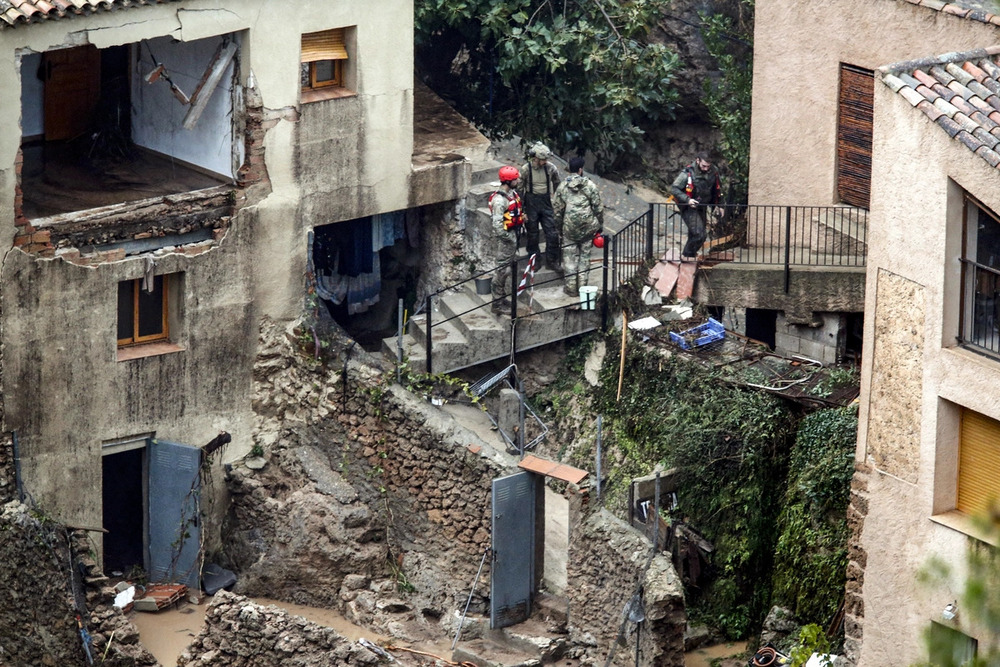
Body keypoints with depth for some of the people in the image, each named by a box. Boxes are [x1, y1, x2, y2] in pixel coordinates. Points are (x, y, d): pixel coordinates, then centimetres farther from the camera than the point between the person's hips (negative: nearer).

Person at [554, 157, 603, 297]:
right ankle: (582, 285, 11)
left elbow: (557, 208, 6)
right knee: (585, 255, 9)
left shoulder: (562, 186, 1)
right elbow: (598, 207, -3)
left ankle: (571, 287, 10)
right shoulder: (589, 185, -5)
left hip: (569, 227, 1)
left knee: (571, 256, 8)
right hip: (587, 227, -1)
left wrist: (560, 225, 18)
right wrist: (600, 225, 9)